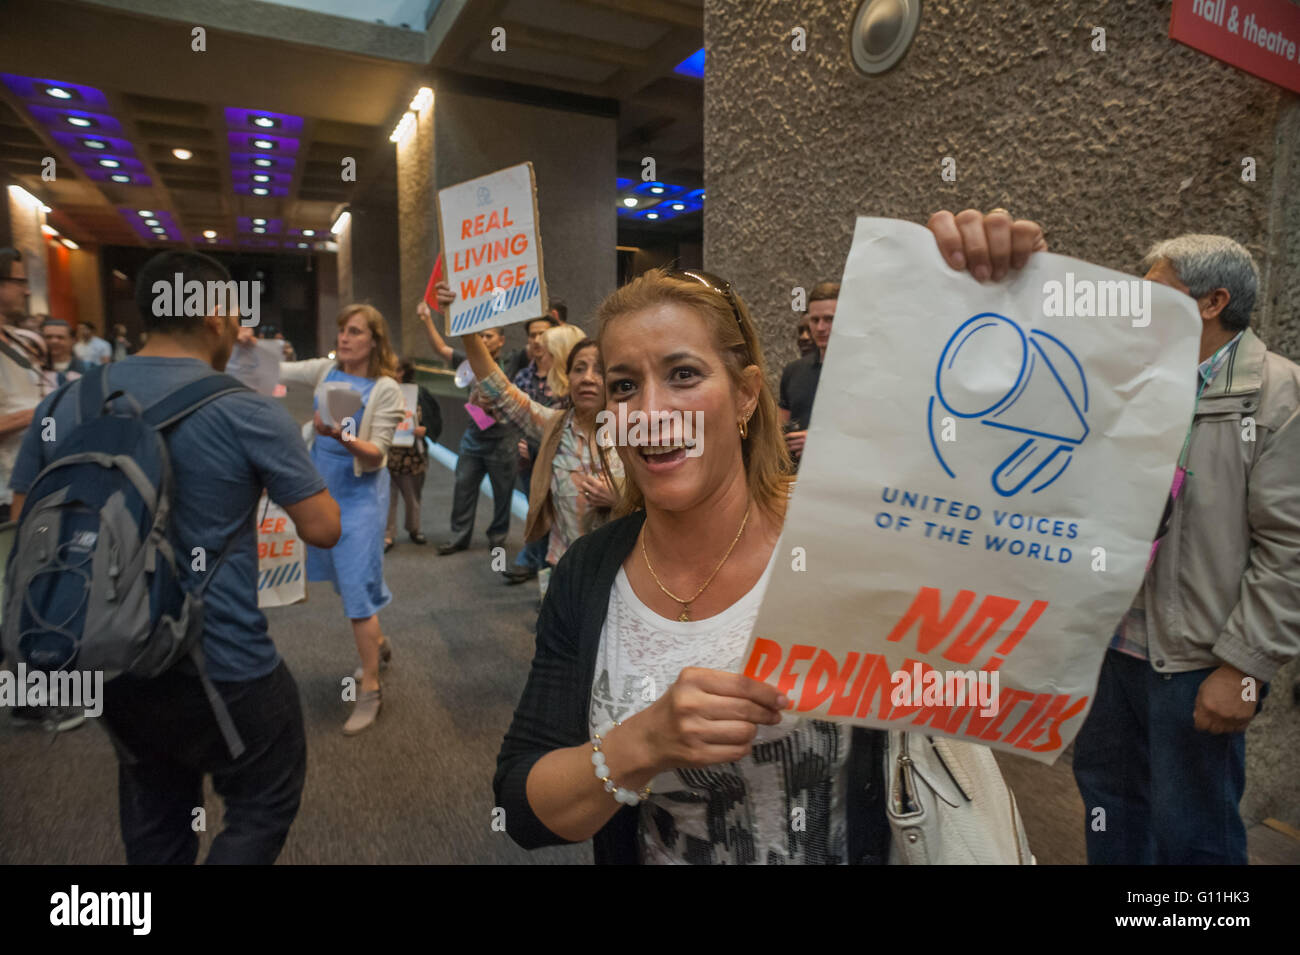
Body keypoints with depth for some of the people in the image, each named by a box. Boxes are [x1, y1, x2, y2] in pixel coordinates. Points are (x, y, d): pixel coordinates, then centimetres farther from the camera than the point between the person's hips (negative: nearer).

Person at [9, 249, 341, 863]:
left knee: (152, 821, 28)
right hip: (222, 672, -6)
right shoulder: (248, 412, -17)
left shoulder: (63, 402, 0)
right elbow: (323, 529, -12)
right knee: (265, 806, 17)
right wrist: (283, 454, 4)